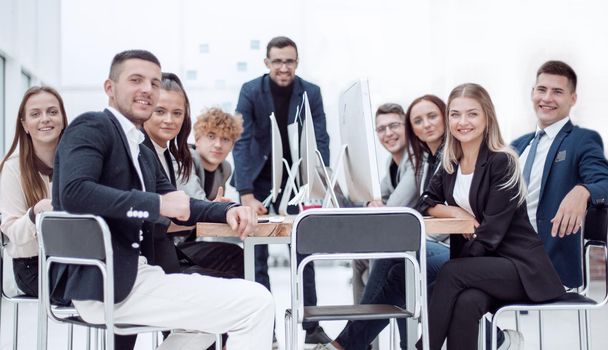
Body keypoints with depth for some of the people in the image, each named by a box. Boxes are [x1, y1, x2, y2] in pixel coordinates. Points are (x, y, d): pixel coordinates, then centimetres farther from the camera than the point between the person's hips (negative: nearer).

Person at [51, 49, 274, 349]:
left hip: (129, 274, 10)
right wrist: (157, 204, -23)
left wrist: (229, 211, 3)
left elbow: (177, 205, 22)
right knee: (256, 303, -13)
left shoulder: (143, 153, 19)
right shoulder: (91, 127, -6)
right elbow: (73, 192, -23)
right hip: (105, 282, -10)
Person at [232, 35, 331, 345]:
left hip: (296, 178, 2)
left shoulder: (311, 92, -9)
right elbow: (241, 142, -20)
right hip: (259, 178, -1)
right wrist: (246, 196, -29)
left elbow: (320, 143, -10)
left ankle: (311, 325, 13)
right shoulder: (251, 91, -15)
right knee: (256, 253, -1)